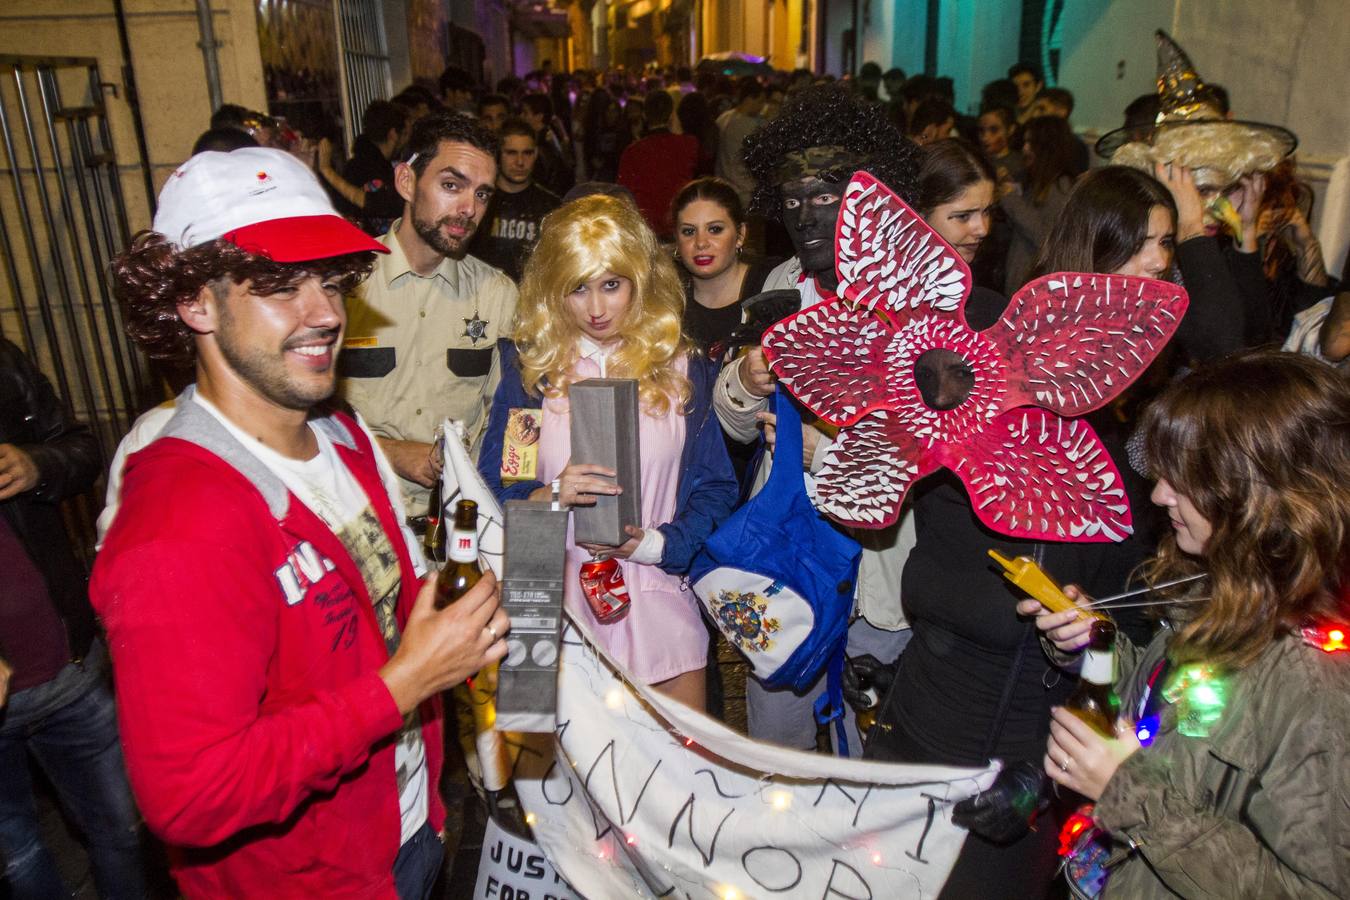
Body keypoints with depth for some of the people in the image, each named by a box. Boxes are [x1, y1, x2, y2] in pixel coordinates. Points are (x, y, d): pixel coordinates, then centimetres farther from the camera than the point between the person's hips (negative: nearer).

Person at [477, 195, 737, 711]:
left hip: (658, 609, 1)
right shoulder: (529, 369, 2)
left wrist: (655, 544, -12)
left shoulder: (682, 370, 4)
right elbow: (490, 492, 1)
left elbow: (716, 489, 4)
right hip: (557, 607, -1)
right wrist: (550, 496, -19)